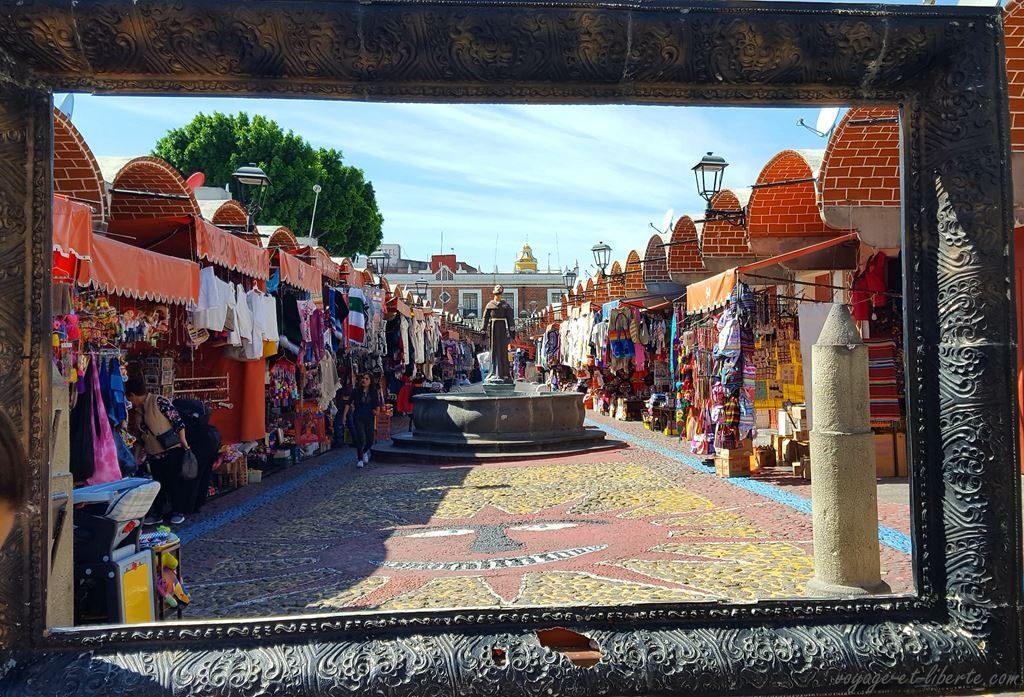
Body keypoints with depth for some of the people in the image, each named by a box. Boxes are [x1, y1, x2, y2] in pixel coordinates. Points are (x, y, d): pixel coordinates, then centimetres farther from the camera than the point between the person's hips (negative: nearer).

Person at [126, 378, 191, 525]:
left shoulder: (159, 402, -13)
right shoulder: (138, 411, 13)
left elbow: (178, 421, -15)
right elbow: (142, 436, 22)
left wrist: (184, 443, -17)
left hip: (172, 451, -7)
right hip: (154, 455, 7)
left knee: (173, 481, 1)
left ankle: (178, 512, 12)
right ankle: (157, 513, 21)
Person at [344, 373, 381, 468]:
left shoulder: (374, 392, 3)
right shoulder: (356, 391, -3)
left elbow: (378, 405, 14)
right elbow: (348, 404, -2)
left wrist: (377, 410, -5)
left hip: (369, 418, 3)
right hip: (358, 418, -3)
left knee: (370, 440, 4)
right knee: (361, 438, -13)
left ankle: (364, 452, 37)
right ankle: (360, 459, 2)